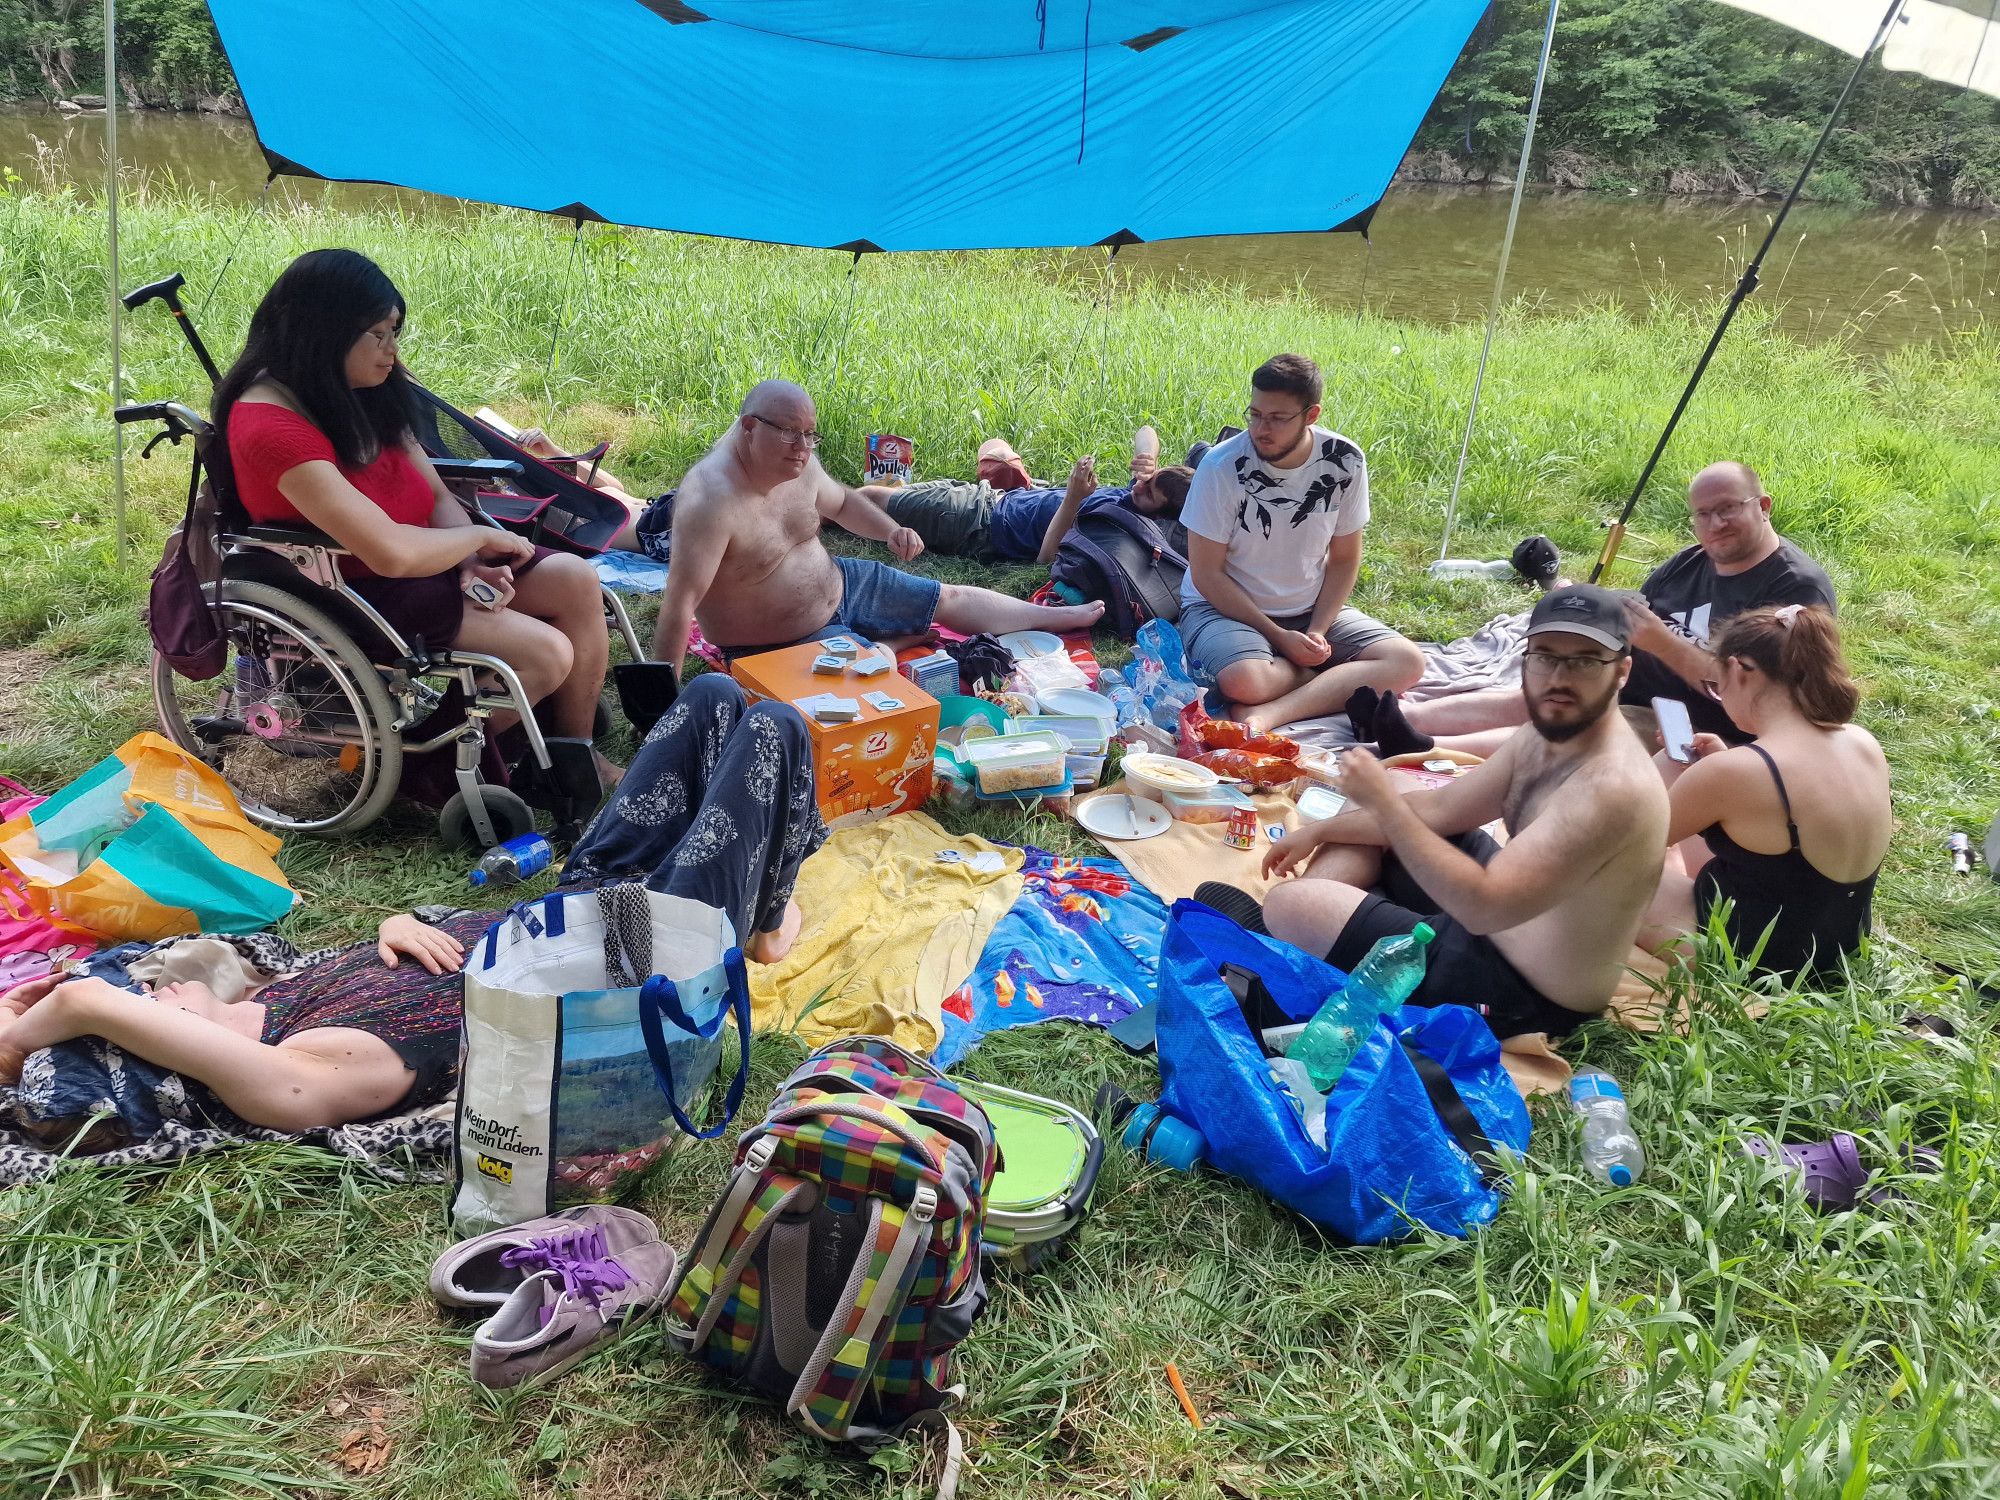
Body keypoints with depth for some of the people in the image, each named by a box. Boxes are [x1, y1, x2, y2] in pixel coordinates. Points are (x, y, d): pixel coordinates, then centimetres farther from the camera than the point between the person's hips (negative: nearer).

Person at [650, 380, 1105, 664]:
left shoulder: (796, 463, -10)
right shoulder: (712, 501, -36)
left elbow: (842, 502, 12)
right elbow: (680, 604, -38)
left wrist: (890, 530, -6)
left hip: (837, 581, 8)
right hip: (780, 645, -8)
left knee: (952, 598, 14)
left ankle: (1065, 617, 29)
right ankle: (913, 640, 13)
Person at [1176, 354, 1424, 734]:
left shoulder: (1345, 462, -8)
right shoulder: (1222, 467, -18)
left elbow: (1344, 560, 2)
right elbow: (1206, 574, -14)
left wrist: (1317, 631, -13)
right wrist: (1279, 637, -18)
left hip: (1313, 608, 4)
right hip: (1225, 607, -4)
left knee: (1407, 662, -18)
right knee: (1245, 682, -37)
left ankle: (1272, 713, -28)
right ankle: (1340, 680, -7)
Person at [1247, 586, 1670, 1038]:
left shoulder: (1611, 785, -30)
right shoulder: (1550, 731, 0)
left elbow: (1483, 908, -35)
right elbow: (1442, 807, 11)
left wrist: (1384, 802, -29)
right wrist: (1321, 831, 10)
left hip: (1521, 994, -10)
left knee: (1289, 906, -16)